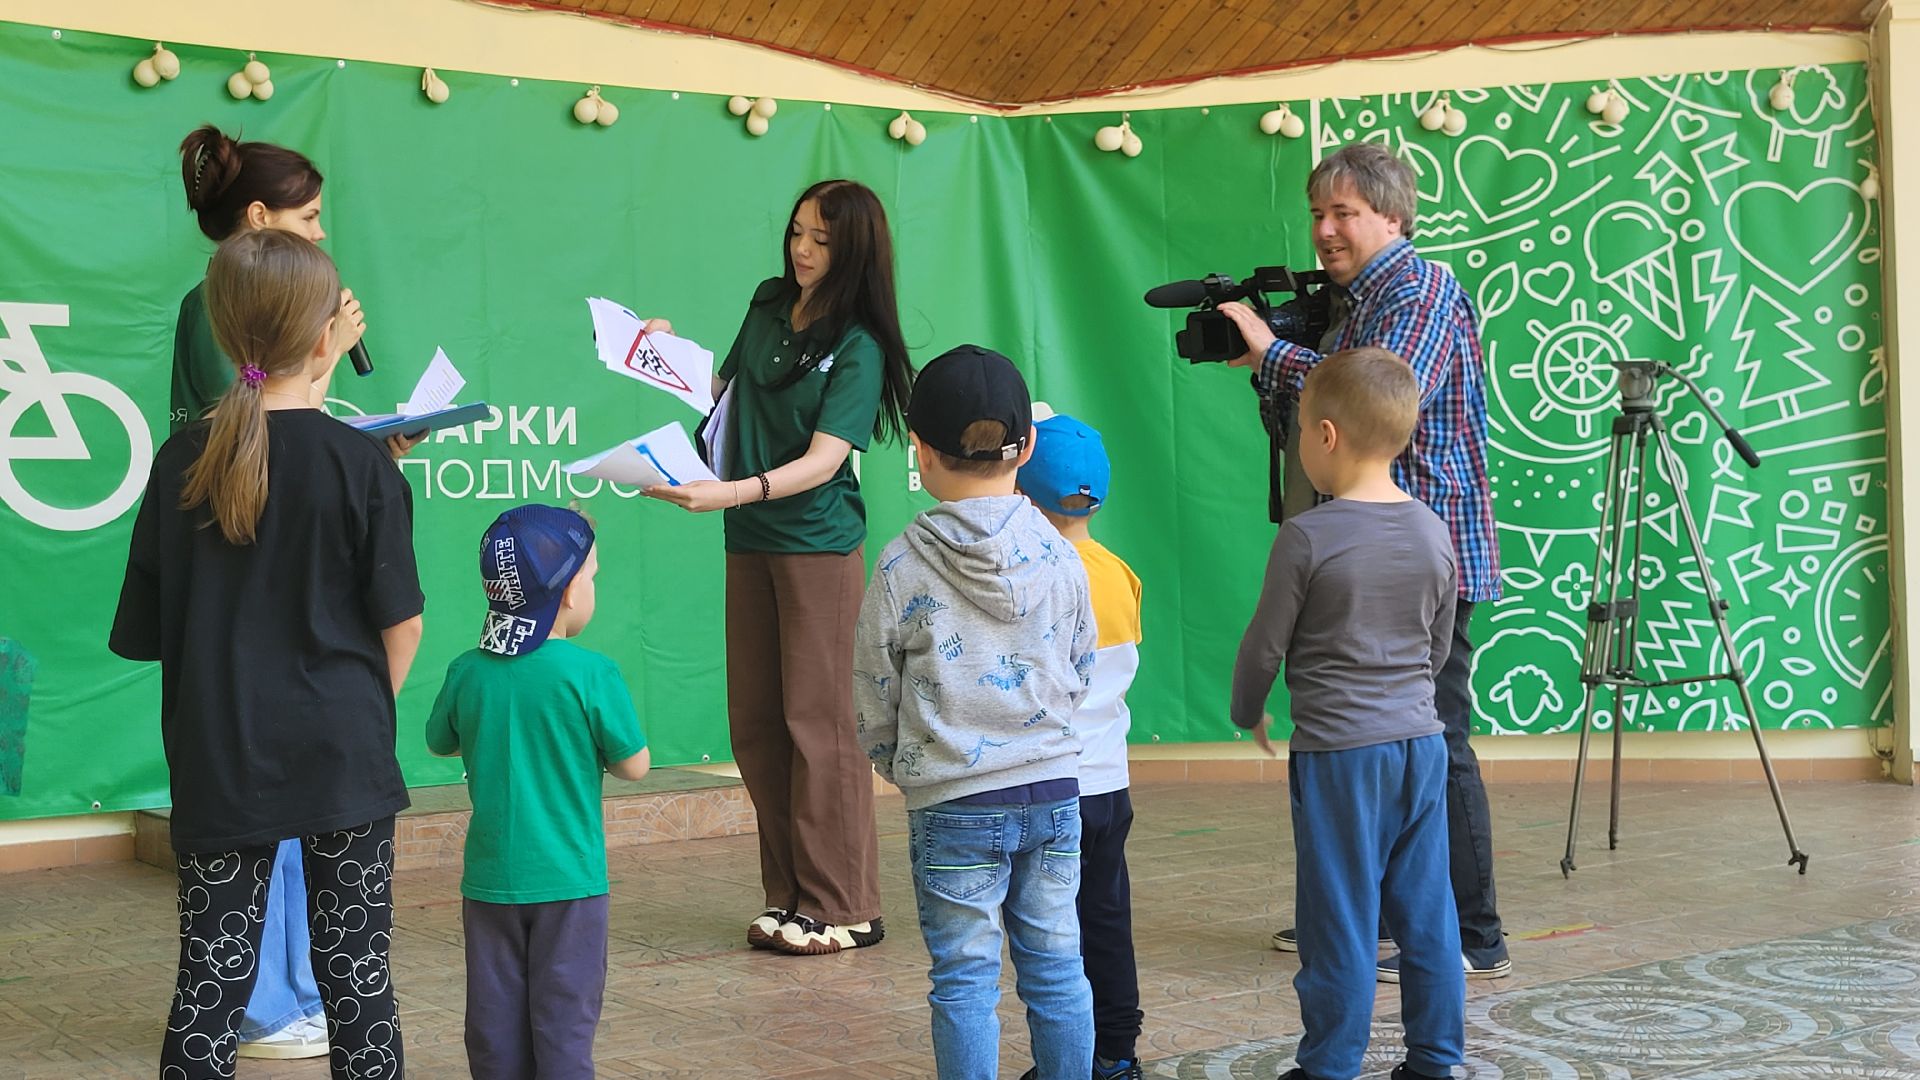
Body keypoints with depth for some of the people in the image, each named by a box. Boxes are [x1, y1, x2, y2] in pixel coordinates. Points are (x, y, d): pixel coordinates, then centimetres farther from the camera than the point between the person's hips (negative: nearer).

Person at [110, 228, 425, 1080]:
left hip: (218, 759, 3)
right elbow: (401, 625, -6)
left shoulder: (181, 461, -1)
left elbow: (146, 632, 5)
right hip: (341, 756, -2)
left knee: (211, 979, 9)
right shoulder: (359, 461, -10)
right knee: (357, 974, 8)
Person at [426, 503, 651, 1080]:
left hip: (490, 877, 4)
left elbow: (440, 742, 14)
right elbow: (634, 764, -9)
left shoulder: (467, 672, -3)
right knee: (565, 1017, 5)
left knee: (495, 1014, 12)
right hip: (568, 880, -3)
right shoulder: (591, 674, -15)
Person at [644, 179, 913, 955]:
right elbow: (726, 392, 22)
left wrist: (733, 492, -32)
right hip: (749, 542, 7)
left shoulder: (858, 346, -11)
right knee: (755, 724, 8)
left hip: (819, 546, -6)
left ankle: (842, 908, 5)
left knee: (816, 723, -4)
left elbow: (824, 459, -19)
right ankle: (788, 896, 18)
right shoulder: (768, 306, 7)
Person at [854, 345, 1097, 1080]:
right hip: (1055, 791, 3)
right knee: (1056, 969, 13)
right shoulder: (1061, 557, -1)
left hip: (954, 806, -3)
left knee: (965, 980, 6)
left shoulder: (902, 567, -9)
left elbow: (875, 704, -2)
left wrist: (906, 769, 16)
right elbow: (1080, 676, 10)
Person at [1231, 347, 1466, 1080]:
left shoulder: (1308, 537, -14)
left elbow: (1264, 646, -6)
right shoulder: (1433, 533, 3)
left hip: (1337, 751, -5)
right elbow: (1439, 649, 13)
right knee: (1425, 914, 11)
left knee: (1339, 919, 2)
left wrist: (1248, 714, 12)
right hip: (1421, 742, 6)